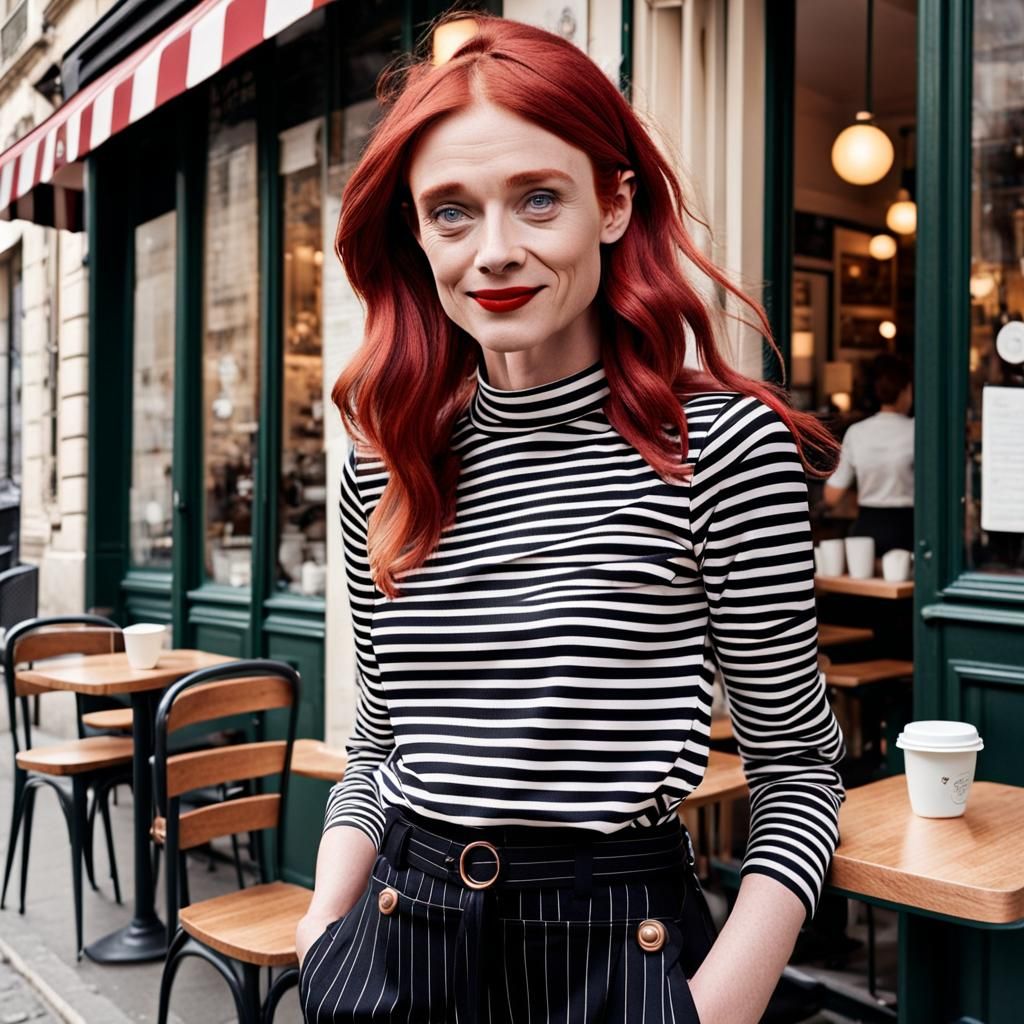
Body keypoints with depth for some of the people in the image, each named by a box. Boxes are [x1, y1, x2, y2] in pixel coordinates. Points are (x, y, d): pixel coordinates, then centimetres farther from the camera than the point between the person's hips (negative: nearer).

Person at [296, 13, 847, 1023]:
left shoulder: (726, 445, -13)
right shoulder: (384, 465, 0)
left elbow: (796, 765, -6)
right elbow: (375, 744, 10)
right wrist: (325, 926, -2)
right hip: (394, 942, 4)